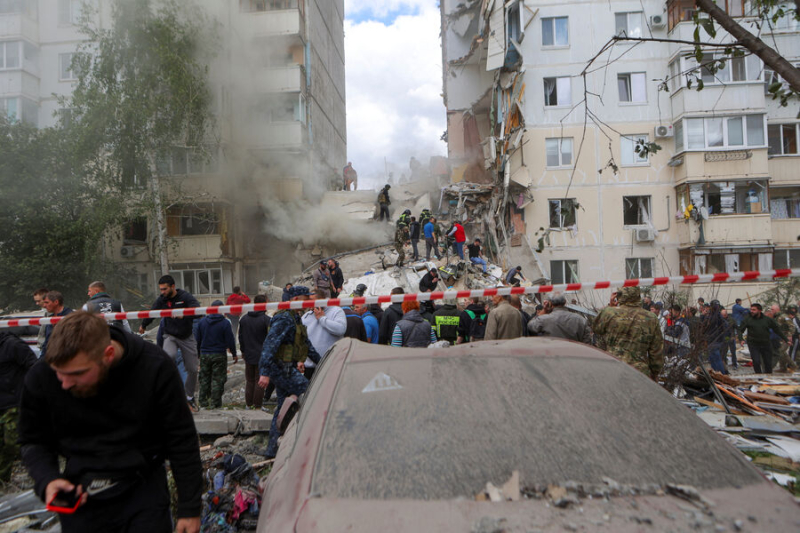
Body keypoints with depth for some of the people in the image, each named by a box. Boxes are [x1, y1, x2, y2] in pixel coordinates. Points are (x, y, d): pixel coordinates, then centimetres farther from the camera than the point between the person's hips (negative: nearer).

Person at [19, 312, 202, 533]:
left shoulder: (155, 367, -21)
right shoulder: (41, 377, -14)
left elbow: (182, 441, -12)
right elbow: (33, 441, 4)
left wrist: (189, 508, -7)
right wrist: (47, 481, -17)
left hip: (144, 490, -2)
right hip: (79, 495, 2)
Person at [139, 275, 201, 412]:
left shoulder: (185, 296, -14)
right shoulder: (161, 300, -4)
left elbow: (197, 309, -30)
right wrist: (143, 325, 32)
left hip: (186, 337, -1)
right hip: (170, 336, 1)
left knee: (192, 369, 3)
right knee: (169, 355, -34)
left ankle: (190, 397, 23)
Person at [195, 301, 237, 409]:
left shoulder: (201, 321, 3)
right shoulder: (225, 323, -10)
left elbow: (198, 339, 8)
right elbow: (230, 341, -9)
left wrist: (199, 353, 19)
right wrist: (234, 354, 2)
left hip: (204, 355, 4)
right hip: (219, 355, -4)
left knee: (204, 379, 13)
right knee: (217, 380, 3)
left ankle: (203, 402, 18)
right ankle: (215, 403, 4)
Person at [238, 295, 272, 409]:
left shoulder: (244, 319, 4)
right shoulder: (266, 319, -14)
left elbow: (240, 337, 11)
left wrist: (243, 351, 20)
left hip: (248, 356, 5)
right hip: (262, 356, -5)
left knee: (249, 381, 15)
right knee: (260, 381, 3)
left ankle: (248, 404, 20)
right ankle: (258, 405, 7)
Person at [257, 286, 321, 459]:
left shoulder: (295, 318, 18)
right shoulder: (284, 319, -16)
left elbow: (306, 344, 28)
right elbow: (270, 344, -24)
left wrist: (320, 362, 32)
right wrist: (265, 372, -30)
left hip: (287, 369, 10)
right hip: (282, 369, -10)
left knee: (283, 408, 13)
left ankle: (273, 450, 21)